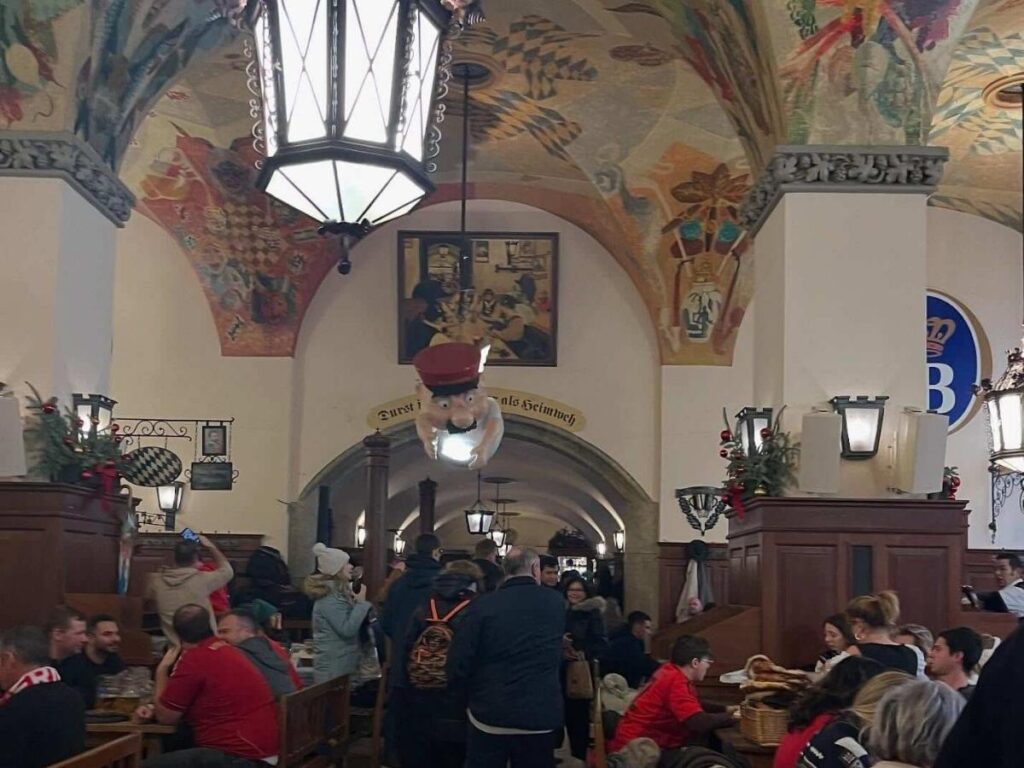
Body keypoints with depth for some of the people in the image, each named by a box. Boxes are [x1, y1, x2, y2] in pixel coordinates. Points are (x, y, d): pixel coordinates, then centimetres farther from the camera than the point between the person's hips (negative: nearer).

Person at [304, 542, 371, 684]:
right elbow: (347, 629, -25)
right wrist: (361, 603, -18)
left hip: (342, 663, 10)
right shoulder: (329, 599, -18)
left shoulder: (338, 593, 13)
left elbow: (351, 622, 23)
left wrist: (356, 602, 8)